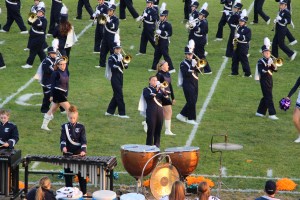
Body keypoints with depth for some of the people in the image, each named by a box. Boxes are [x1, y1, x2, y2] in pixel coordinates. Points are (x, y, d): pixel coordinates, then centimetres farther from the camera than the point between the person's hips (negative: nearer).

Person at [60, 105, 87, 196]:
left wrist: (83, 150, -22)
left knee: (81, 173, 2)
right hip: (67, 153, 2)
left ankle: (84, 192, 11)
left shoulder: (81, 127, -1)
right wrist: (63, 147, -26)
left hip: (79, 153, -2)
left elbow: (83, 140, -7)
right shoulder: (64, 127, 3)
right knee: (68, 173, 8)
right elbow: (63, 139, -6)